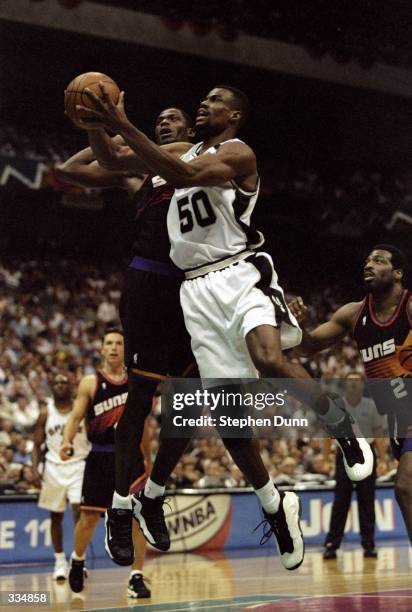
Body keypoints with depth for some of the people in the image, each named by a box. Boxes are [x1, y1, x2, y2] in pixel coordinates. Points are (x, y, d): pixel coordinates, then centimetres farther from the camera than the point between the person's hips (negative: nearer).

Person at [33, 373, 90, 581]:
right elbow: (37, 445, 6)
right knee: (56, 515, 9)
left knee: (79, 509, -16)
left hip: (79, 464, -2)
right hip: (54, 467, 2)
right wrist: (35, 467, -9)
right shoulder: (46, 413, 2)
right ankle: (60, 561, 20)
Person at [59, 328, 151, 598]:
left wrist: (149, 460, 18)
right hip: (100, 458, -2)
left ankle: (137, 578, 0)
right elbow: (76, 417, -5)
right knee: (89, 518, 4)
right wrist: (67, 441, -24)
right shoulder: (91, 382, -1)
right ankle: (77, 560, 33)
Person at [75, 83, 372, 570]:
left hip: (240, 275, -7)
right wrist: (98, 125, 9)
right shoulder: (187, 151, 20)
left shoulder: (237, 153, -4)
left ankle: (344, 430, -14)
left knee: (270, 361, -35)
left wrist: (123, 126, -25)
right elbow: (113, 162, 28)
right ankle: (274, 508, 13)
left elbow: (184, 174, -23)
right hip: (198, 288, 7)